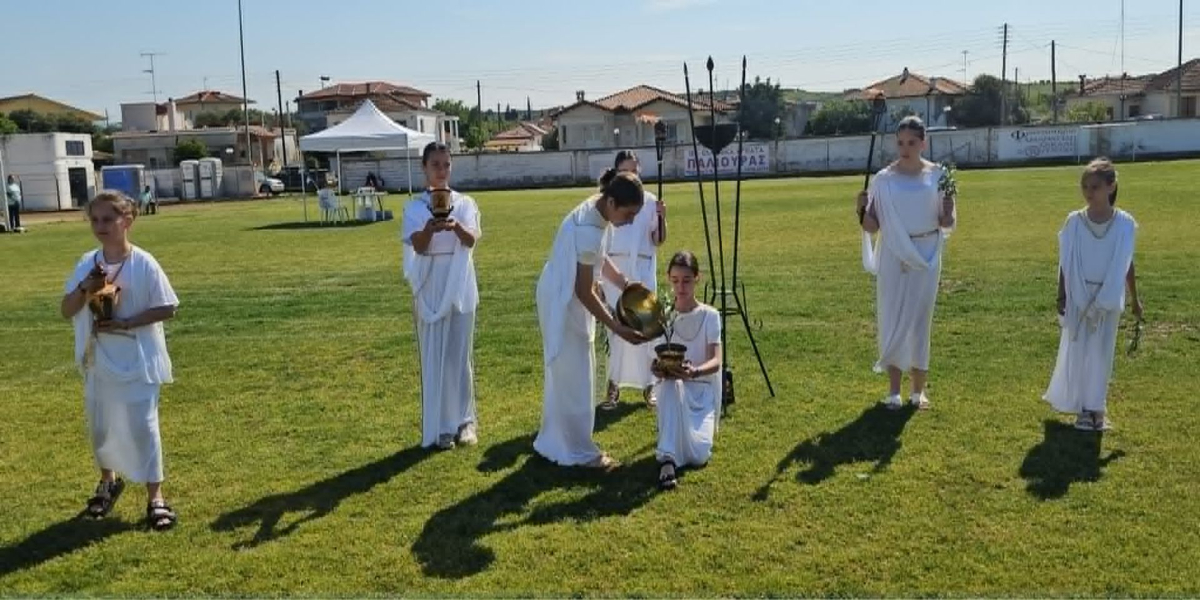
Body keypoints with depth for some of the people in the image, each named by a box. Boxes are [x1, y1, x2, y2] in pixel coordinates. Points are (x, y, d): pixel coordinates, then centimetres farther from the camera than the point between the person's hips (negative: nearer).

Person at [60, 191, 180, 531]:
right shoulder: (88, 264, 0)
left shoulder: (144, 264, -12)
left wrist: (126, 323, -20)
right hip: (98, 361, 5)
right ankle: (108, 481, 42)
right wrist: (85, 288, -18)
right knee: (99, 425, 18)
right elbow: (67, 311, 0)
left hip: (137, 362, -5)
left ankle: (155, 497, 7)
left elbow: (167, 308, -12)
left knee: (142, 426, -2)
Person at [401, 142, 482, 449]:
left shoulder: (465, 203, 3)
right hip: (430, 288, -1)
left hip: (460, 287, 1)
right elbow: (418, 246, -13)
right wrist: (429, 228, -35)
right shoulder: (415, 207, 1)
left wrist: (456, 226, -35)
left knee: (460, 355, 6)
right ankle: (439, 426, 10)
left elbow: (471, 240, -14)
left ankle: (464, 421, 17)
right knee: (433, 357, 2)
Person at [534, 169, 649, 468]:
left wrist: (625, 284, 6)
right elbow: (584, 291, -25)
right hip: (563, 301, -10)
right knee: (574, 376, 0)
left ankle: (554, 441, 32)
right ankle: (579, 451, 13)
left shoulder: (597, 212, -2)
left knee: (564, 374, 18)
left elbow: (598, 259, 15)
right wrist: (618, 328, -24)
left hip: (568, 298, 10)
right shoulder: (589, 230, -31)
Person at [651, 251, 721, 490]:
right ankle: (667, 459, -41)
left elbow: (716, 361, -13)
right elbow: (657, 358, -4)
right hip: (672, 390, 1)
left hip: (702, 388, -1)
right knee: (670, 383, -40)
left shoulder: (709, 316, -1)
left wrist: (694, 371, -36)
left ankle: (700, 431, 12)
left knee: (698, 455, -24)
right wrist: (657, 367, -30)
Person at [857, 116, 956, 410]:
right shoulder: (883, 179, -2)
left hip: (926, 256, 0)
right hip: (893, 257, 0)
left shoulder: (937, 175, 0)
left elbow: (947, 223, 3)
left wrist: (948, 211, -18)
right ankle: (894, 389, 13)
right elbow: (872, 226, 0)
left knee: (920, 320, 6)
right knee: (892, 321, 2)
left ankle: (918, 389, 18)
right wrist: (862, 210, -20)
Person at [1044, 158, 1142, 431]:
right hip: (1079, 296, 0)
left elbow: (1127, 264, 3)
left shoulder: (1125, 223, -6)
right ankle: (1083, 407, 15)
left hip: (1108, 297, 0)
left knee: (1102, 352, 7)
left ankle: (1097, 406, 18)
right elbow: (1065, 263, -1)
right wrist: (1061, 296, -3)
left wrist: (1134, 299, 8)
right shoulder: (1074, 222, -7)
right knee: (1077, 351, 4)